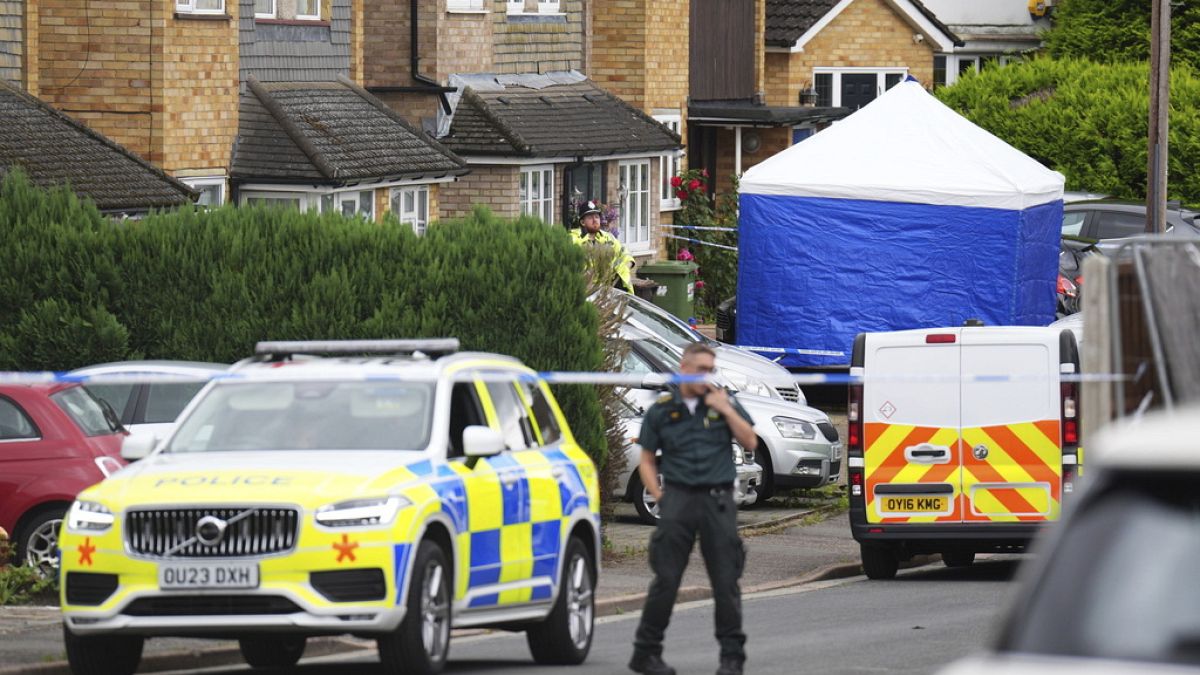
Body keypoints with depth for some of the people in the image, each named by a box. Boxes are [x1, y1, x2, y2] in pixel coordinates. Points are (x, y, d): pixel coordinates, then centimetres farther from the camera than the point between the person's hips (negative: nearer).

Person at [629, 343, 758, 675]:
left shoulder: (723, 403, 11)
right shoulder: (661, 411, 8)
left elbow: (750, 442, 5)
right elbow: (647, 461, 12)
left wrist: (726, 410, -6)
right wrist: (659, 496, -1)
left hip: (718, 500, 1)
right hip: (679, 498, -1)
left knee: (726, 580, -1)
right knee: (666, 579, -3)